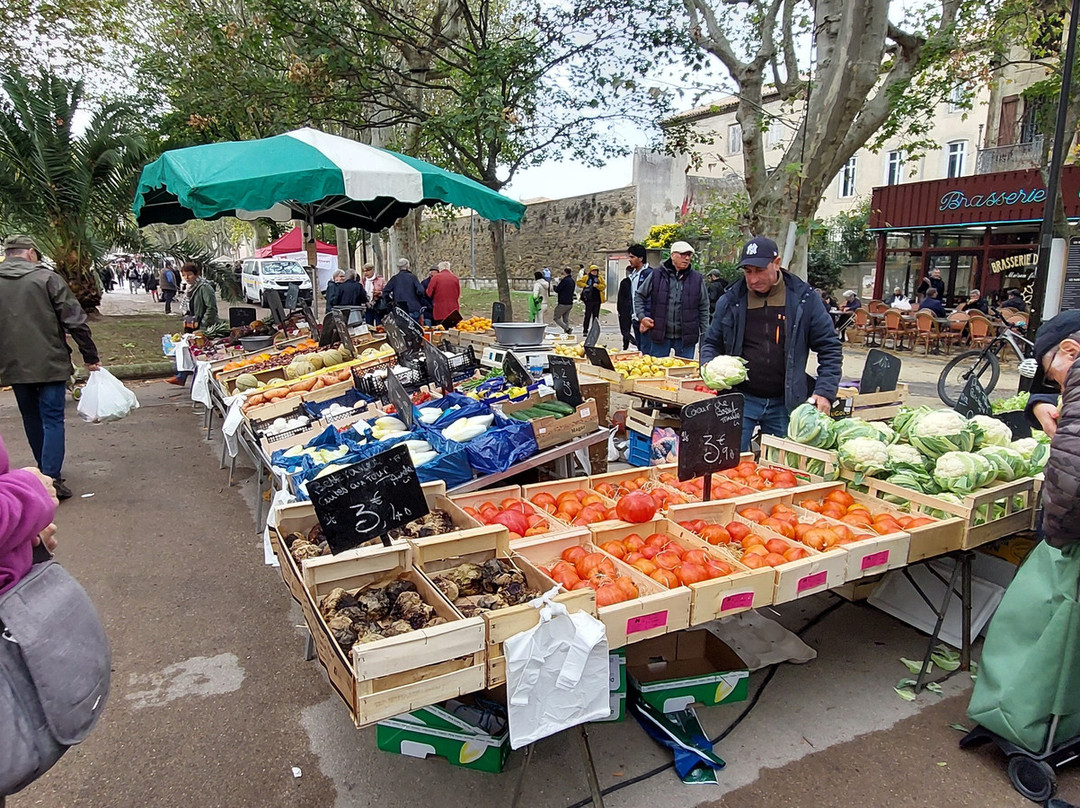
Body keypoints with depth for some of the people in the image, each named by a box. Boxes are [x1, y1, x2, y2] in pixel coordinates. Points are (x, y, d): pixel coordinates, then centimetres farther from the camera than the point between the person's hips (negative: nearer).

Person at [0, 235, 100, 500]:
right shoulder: (47, 278, -8)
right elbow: (75, 321, -11)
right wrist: (90, 356, -3)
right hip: (50, 364, -4)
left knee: (32, 419, 17)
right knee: (52, 420, 0)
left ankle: (47, 472, 27)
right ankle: (51, 478, -6)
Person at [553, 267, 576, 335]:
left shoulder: (565, 280, -14)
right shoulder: (572, 281, 13)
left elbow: (557, 290, -14)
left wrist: (555, 286, 10)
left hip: (563, 303, -8)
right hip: (570, 303, 8)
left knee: (556, 318, -1)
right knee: (566, 319, 14)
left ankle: (567, 329, -16)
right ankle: (566, 332, 9)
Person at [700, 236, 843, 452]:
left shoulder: (804, 299, 0)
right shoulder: (731, 300, 2)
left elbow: (829, 347, 3)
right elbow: (711, 343, 13)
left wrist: (825, 392, -8)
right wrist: (708, 366, -9)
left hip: (785, 404, 0)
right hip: (740, 399, 0)